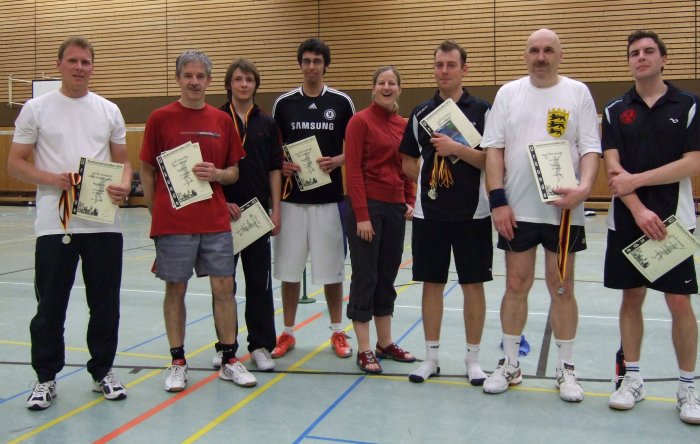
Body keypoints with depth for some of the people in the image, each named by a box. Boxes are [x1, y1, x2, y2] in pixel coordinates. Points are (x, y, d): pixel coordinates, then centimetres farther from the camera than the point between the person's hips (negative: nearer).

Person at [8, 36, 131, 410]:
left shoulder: (109, 111, 10)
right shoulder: (36, 109, 3)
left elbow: (123, 160, 13)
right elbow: (15, 164, 2)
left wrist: (124, 186, -9)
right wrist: (52, 179, -16)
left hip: (103, 223, 3)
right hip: (54, 223, -2)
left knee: (105, 306, 9)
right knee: (50, 307, 5)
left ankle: (102, 372, 25)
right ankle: (45, 378, 21)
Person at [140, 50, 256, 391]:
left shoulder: (222, 121, 7)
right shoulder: (160, 119, 0)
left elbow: (234, 171, 11)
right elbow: (147, 171, 4)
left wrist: (217, 174, -10)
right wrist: (155, 214, 2)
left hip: (216, 221, 2)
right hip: (173, 221, -2)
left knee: (224, 287, 4)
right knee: (175, 289, 6)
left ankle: (229, 360, 16)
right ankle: (178, 363, 19)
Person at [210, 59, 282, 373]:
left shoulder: (266, 123, 7)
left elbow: (274, 169, 7)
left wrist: (276, 210, 1)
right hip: (223, 211, -1)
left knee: (259, 280, 5)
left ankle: (261, 345, 14)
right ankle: (224, 346, 19)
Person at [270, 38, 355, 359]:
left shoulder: (341, 102, 2)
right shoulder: (284, 103, 5)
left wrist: (336, 161, -13)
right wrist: (280, 165, -11)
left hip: (329, 198, -1)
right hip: (291, 198, 1)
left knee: (332, 269, 5)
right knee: (288, 269, 7)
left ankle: (338, 332, 20)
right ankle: (288, 333, 21)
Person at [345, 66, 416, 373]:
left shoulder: (403, 125, 10)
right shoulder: (360, 121, -7)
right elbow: (353, 170, -12)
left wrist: (410, 201, 5)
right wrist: (361, 215, -16)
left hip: (395, 208, 6)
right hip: (367, 206, -6)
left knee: (387, 277, 13)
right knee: (365, 277, 0)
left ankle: (385, 343, 24)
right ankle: (364, 350, 9)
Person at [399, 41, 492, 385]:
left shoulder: (481, 111, 0)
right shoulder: (421, 113, 7)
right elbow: (408, 162, 12)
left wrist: (455, 148, -19)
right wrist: (427, 180, -2)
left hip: (472, 212, -2)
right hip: (429, 212, 2)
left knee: (473, 284, 4)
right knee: (432, 283, 8)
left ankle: (473, 359, 18)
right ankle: (432, 357, 21)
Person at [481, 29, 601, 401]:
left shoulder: (578, 92, 3)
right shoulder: (508, 93, 6)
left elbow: (590, 149, -1)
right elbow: (493, 149, 2)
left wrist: (584, 188, -19)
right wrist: (497, 200, -6)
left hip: (563, 209, -1)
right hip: (516, 209, 1)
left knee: (562, 288, 7)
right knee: (516, 285, 8)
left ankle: (565, 369, 20)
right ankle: (509, 365, 21)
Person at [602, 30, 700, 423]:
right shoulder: (616, 110, 6)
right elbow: (613, 167, -2)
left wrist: (637, 179, -14)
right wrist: (638, 210, -15)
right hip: (626, 220, 2)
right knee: (632, 298, 8)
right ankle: (633, 379, 21)